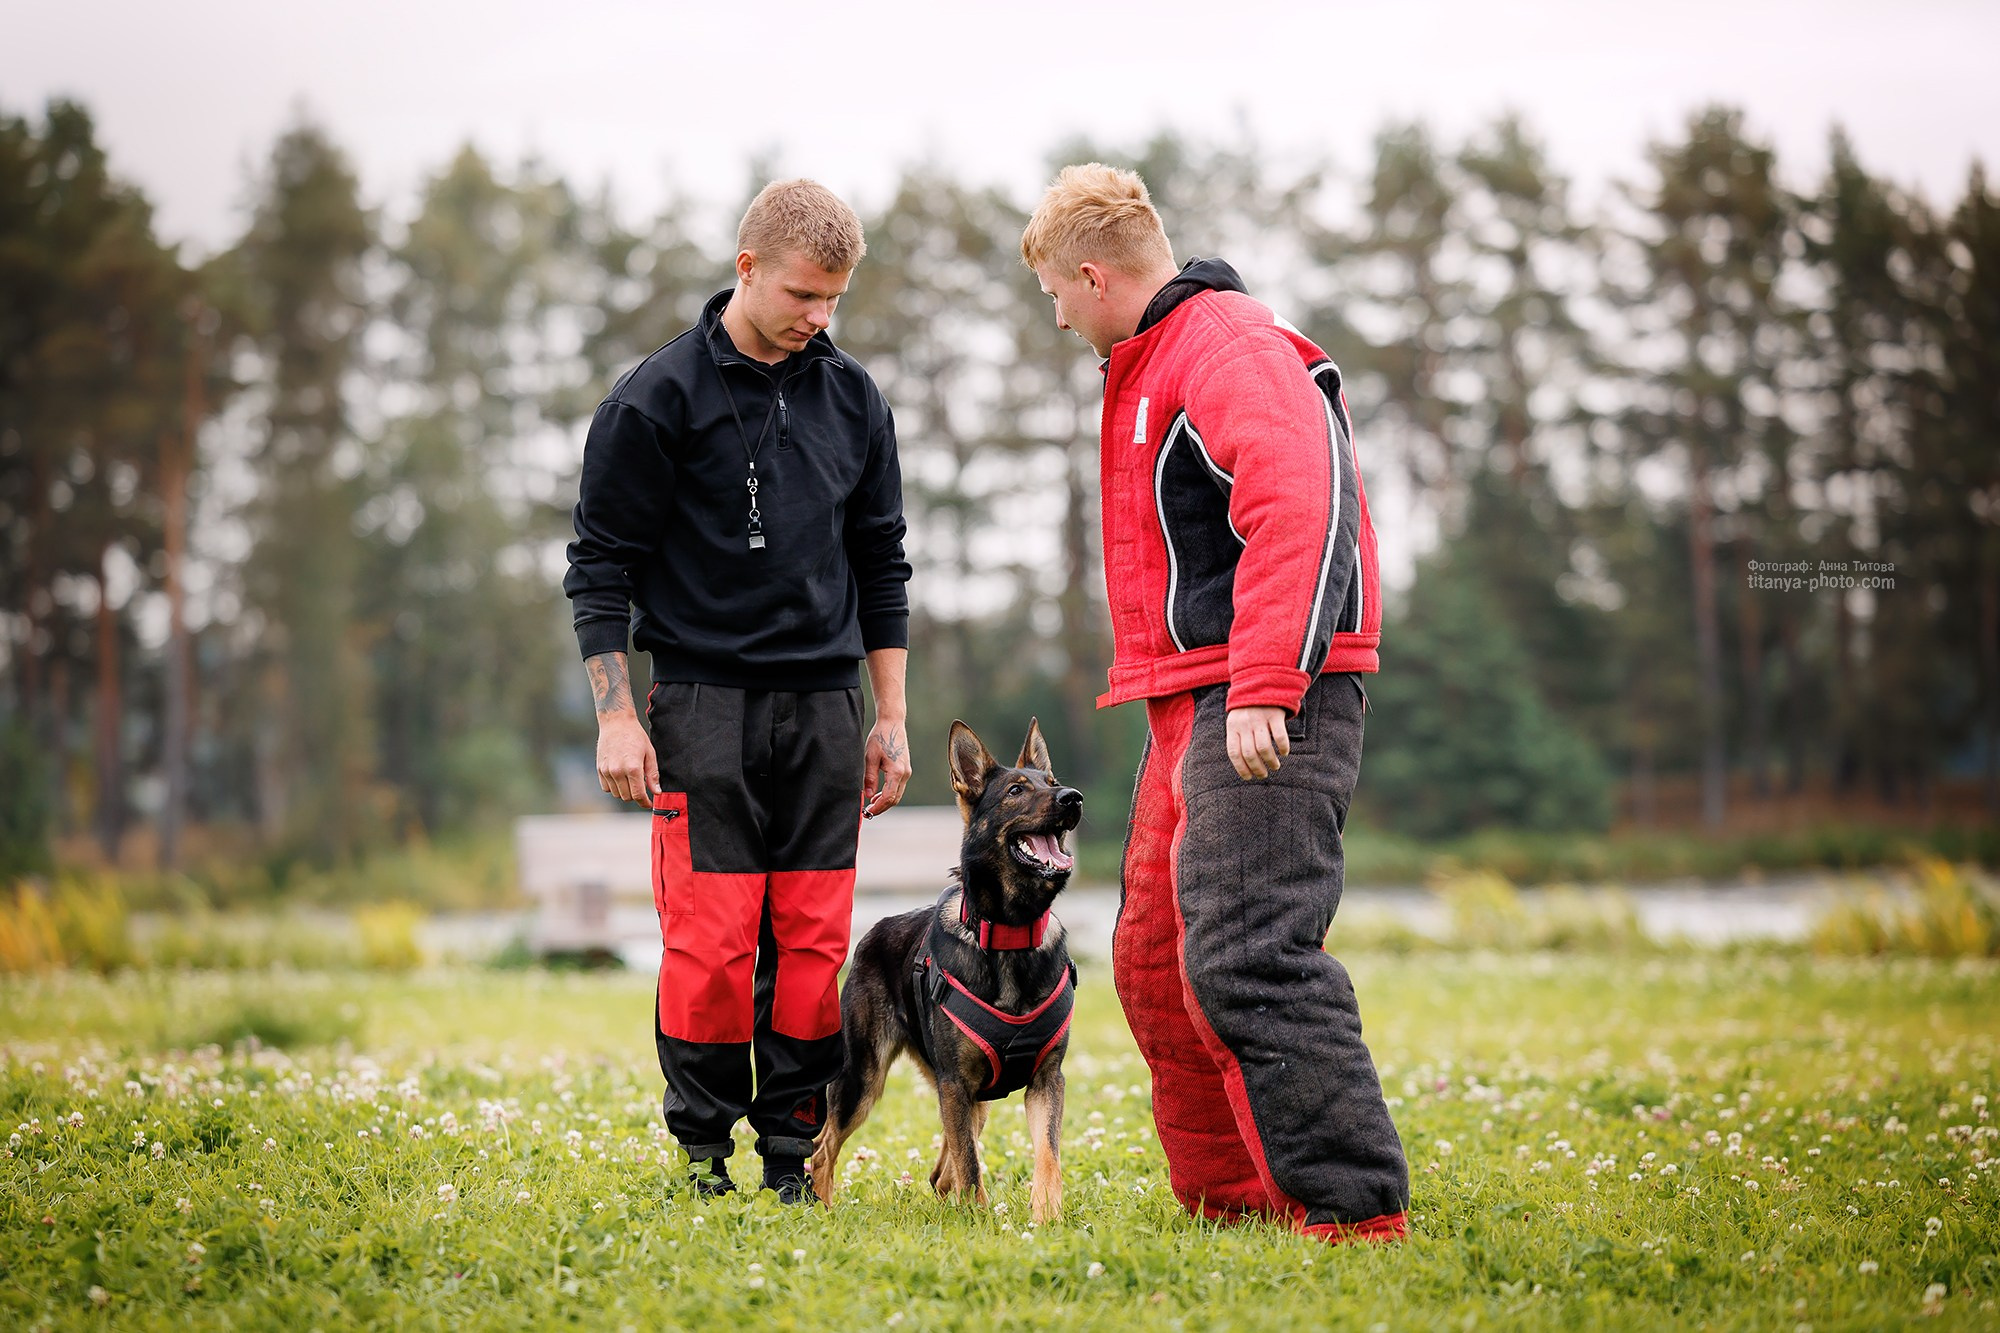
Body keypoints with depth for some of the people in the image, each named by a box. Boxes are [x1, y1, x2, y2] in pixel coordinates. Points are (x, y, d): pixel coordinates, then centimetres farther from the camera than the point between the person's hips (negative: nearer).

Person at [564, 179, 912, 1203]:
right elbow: (599, 564, -2)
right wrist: (616, 716, -8)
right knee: (711, 940, -8)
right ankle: (702, 1149, 5)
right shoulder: (659, 398, -4)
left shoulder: (852, 399, 10)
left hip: (822, 706, 4)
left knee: (815, 938, 2)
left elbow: (881, 564, 17)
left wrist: (890, 718, 13)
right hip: (703, 704, -4)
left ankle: (794, 1147, 11)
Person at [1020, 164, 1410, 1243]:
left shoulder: (1231, 348, -10)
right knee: (1157, 959, 11)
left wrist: (1261, 690, -29)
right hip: (1194, 708, 11)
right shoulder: (1151, 364, 23)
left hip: (1268, 706, -11)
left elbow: (1298, 512, -23)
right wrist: (1202, 702, 19)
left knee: (1244, 957, -17)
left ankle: (1354, 1202, -16)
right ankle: (1231, 1195, 17)